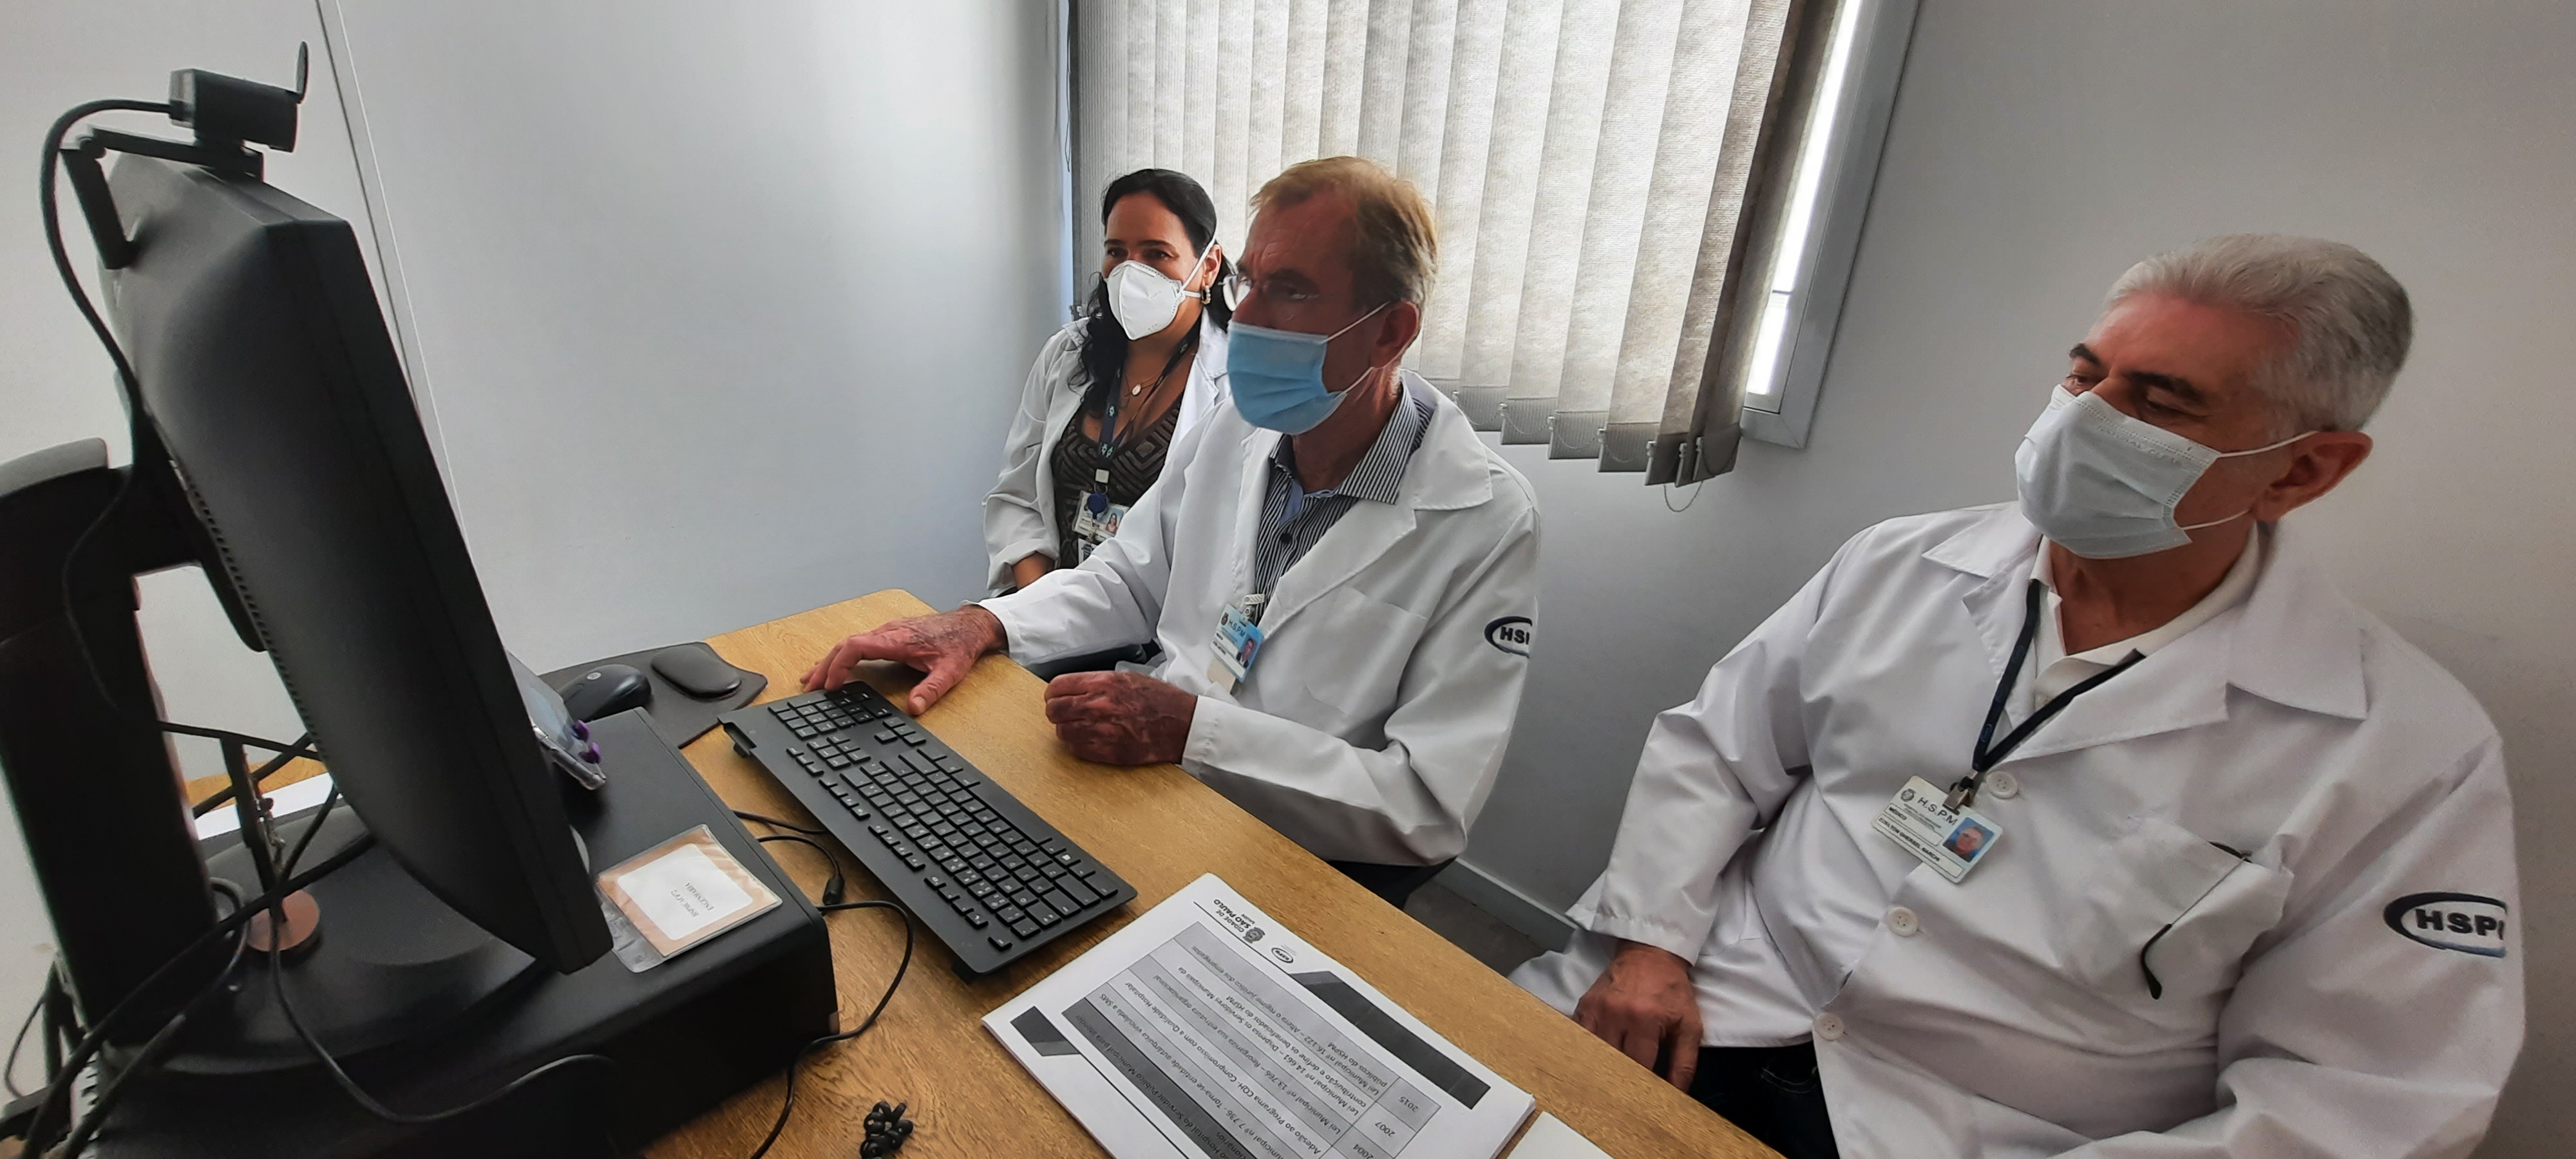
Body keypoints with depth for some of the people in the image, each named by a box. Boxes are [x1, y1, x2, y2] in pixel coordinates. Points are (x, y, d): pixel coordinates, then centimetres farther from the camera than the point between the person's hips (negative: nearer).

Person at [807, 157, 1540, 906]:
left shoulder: (1485, 523, -19)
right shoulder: (1235, 429, -1)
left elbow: (1430, 809, -21)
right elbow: (1130, 578, 12)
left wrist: (1189, 726, -27)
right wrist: (983, 625, -7)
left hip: (1304, 872, -5)